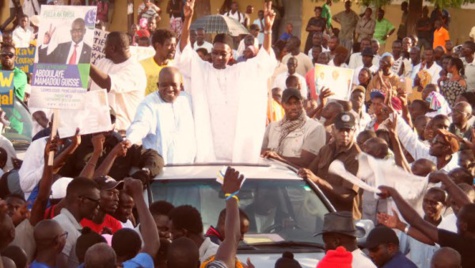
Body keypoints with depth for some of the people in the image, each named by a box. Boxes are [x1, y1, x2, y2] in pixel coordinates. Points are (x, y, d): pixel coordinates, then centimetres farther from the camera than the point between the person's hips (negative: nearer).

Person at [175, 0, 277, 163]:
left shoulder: (241, 71, 12)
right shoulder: (200, 70, 6)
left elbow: (265, 60, 10)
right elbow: (184, 54, -5)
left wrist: (268, 28, -4)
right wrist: (188, 19, -17)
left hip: (235, 141, 2)